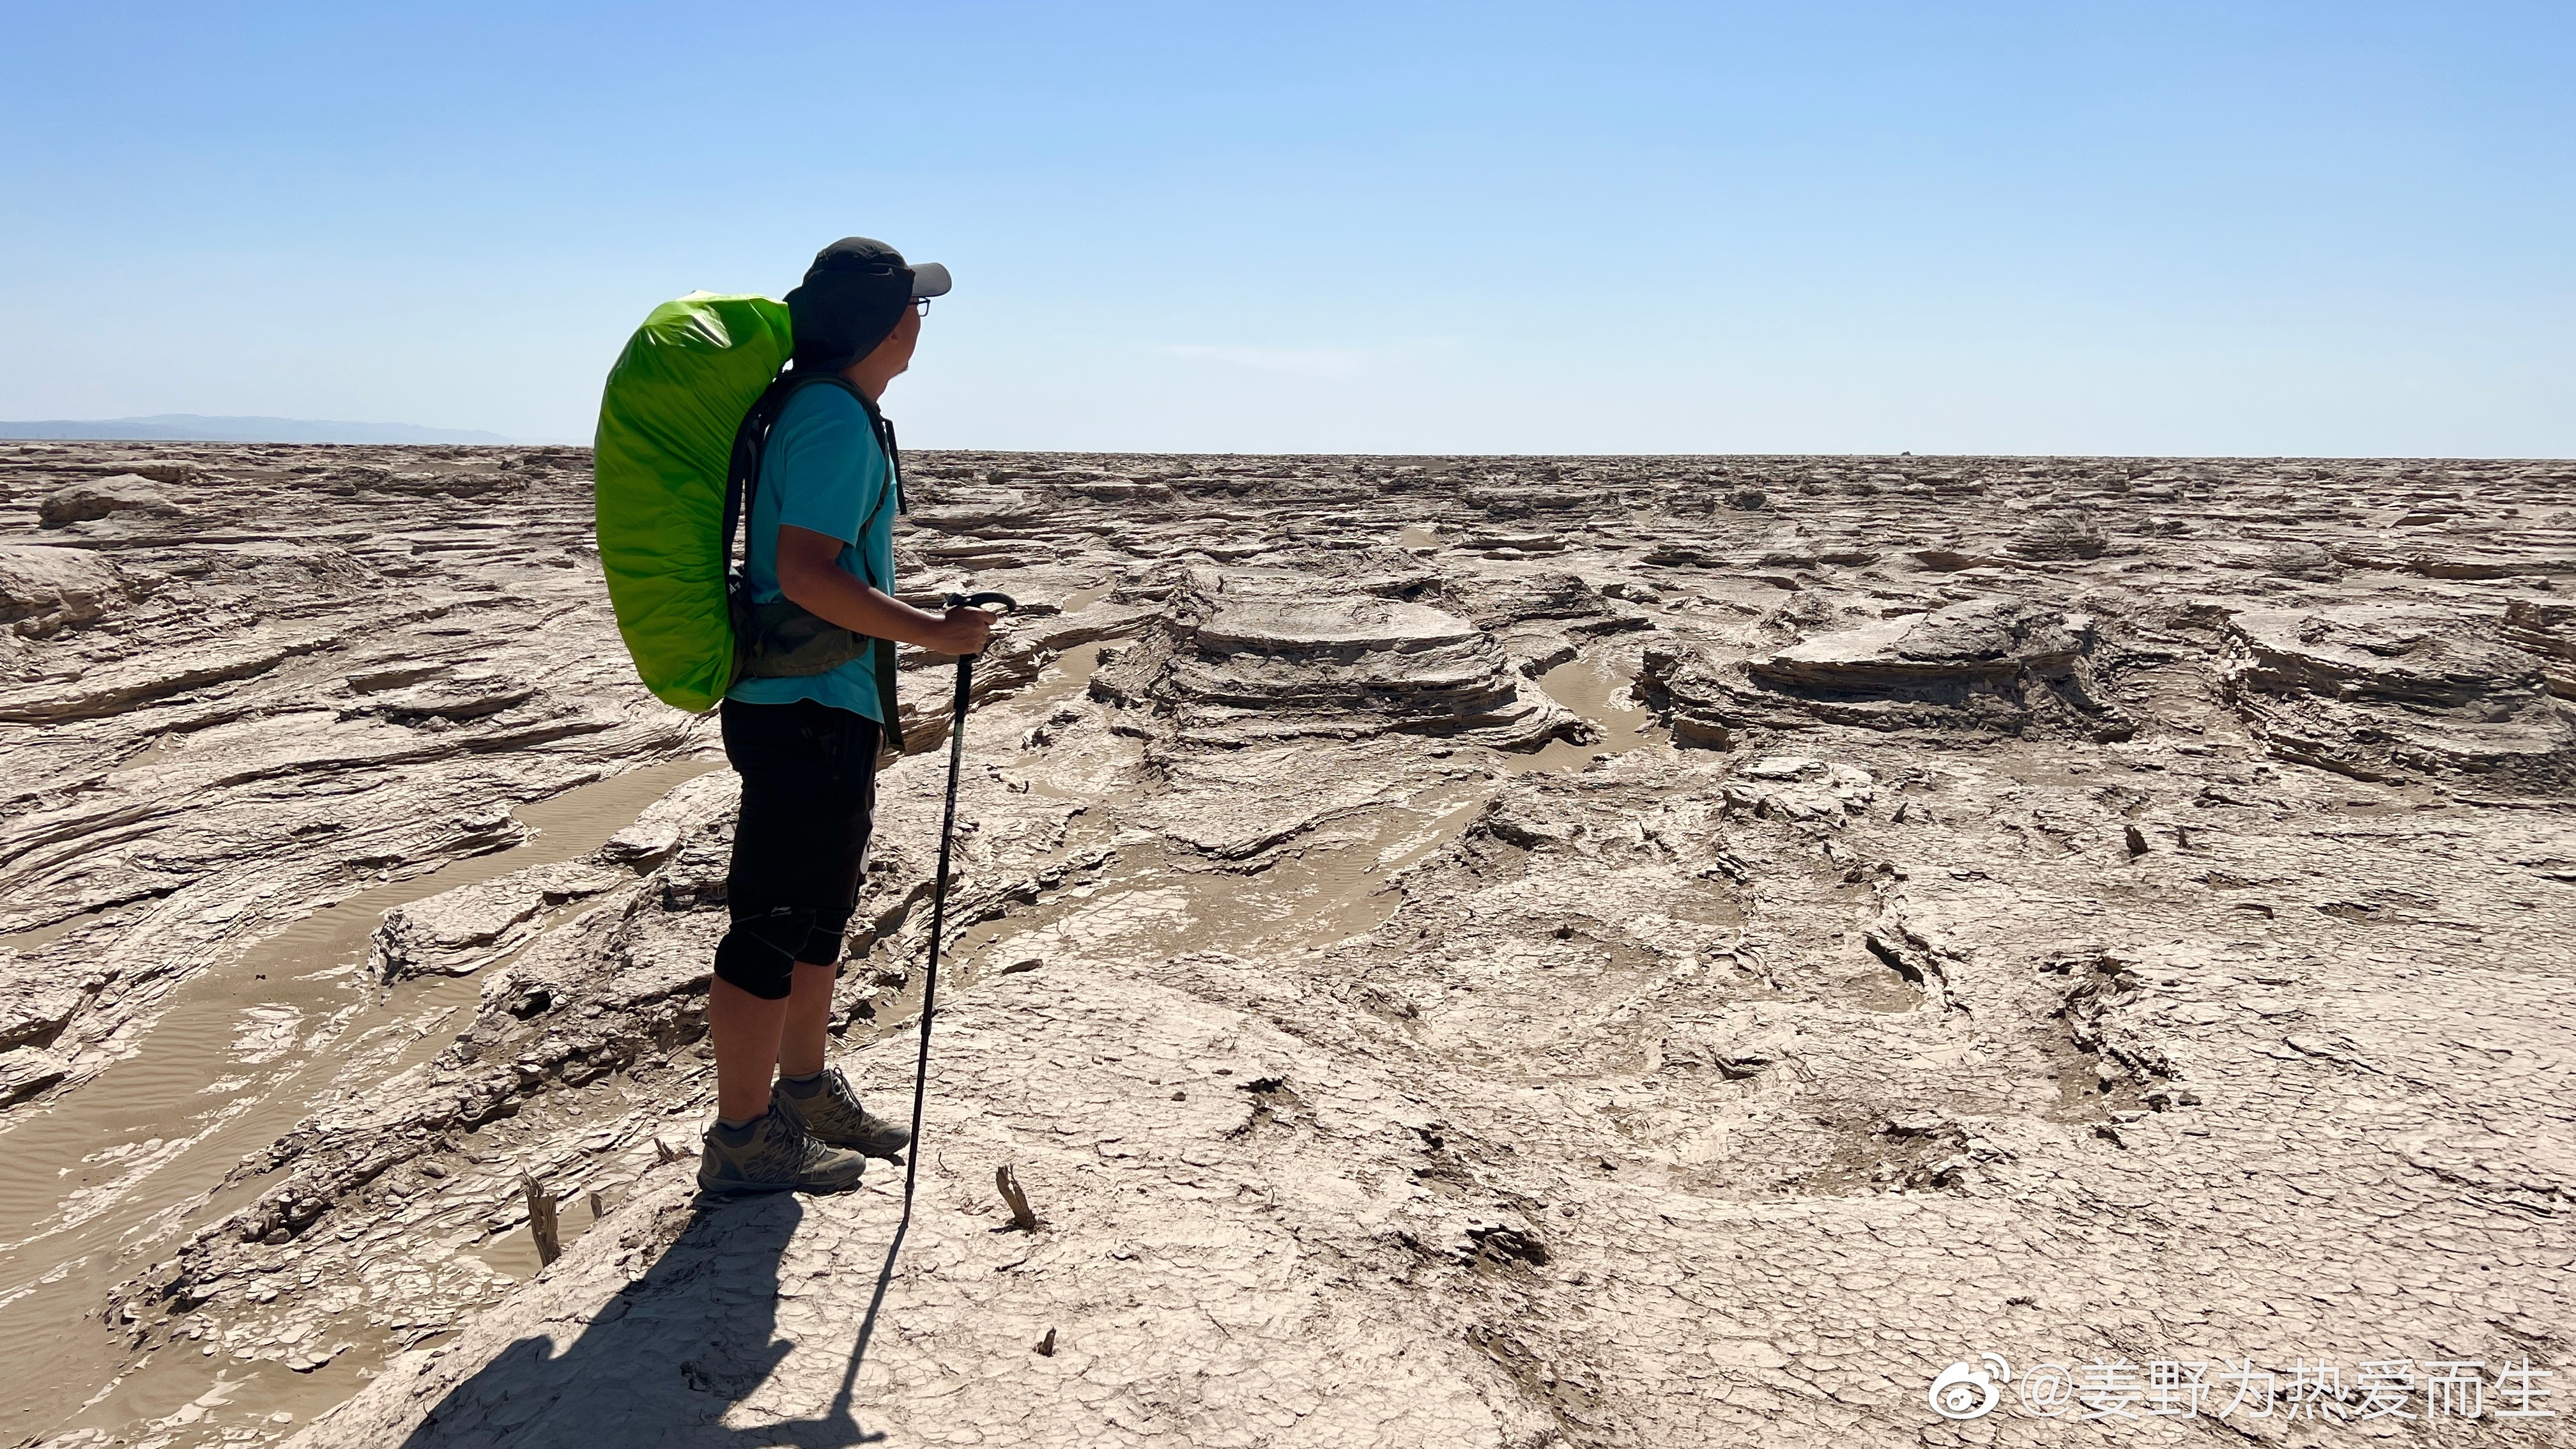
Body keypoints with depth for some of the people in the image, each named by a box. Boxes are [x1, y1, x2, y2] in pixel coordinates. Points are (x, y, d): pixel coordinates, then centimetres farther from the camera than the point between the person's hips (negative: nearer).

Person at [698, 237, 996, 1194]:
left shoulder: (828, 410, 15)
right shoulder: (835, 421, -17)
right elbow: (806, 575, -26)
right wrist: (934, 632, -22)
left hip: (820, 708, 11)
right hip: (809, 711, -11)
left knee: (820, 908, 20)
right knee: (773, 925, -2)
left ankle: (806, 1093, 34)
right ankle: (744, 1140, 9)